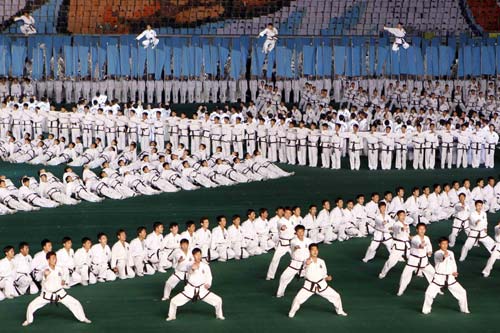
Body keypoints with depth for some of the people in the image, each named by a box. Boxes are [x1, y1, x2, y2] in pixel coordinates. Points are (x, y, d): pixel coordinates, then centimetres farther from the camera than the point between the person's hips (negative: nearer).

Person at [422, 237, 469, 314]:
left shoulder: (451, 253, 7)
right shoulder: (437, 253, -12)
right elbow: (440, 258, -36)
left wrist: (454, 272, -2)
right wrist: (444, 255, -60)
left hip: (450, 278, 5)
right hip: (439, 278, -5)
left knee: (462, 292, 6)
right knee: (429, 293, -18)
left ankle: (464, 309, 27)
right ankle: (426, 310, 4)